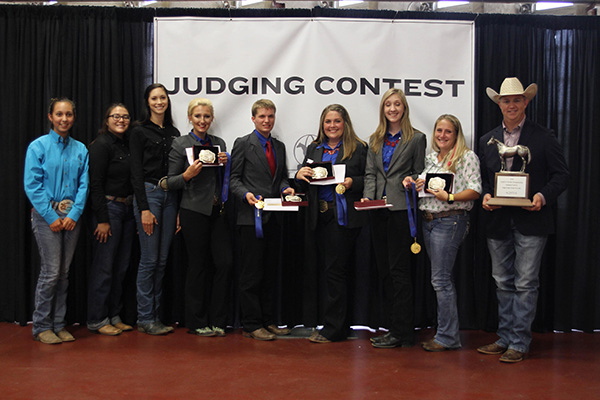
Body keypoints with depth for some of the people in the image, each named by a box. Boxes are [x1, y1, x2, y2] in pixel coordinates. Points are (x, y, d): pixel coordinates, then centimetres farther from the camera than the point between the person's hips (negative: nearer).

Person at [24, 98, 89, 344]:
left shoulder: (80, 149, 9)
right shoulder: (38, 146, -2)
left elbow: (84, 185, 6)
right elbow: (32, 186, -7)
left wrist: (74, 214, -6)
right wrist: (52, 217, -11)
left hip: (71, 216, 4)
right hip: (46, 215, -4)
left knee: (64, 272, 7)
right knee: (51, 271, -6)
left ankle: (58, 324, 17)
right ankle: (41, 326, 8)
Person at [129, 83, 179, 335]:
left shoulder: (174, 133, 15)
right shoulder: (140, 132, -2)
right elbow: (136, 172, -8)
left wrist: (179, 207, 9)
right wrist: (144, 209, -15)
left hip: (170, 196, 6)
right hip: (148, 194, -6)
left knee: (162, 260, 8)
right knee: (149, 259, -4)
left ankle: (154, 315, 17)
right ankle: (145, 318, 5)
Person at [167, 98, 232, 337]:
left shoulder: (219, 143, 13)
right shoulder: (180, 145, -1)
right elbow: (171, 182, -1)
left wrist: (226, 163, -1)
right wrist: (187, 174, -20)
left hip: (217, 211, 4)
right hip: (194, 212, -4)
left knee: (225, 262, -2)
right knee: (198, 265, 2)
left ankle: (217, 320, 14)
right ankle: (197, 322, 16)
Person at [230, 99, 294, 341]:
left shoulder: (280, 147, 18)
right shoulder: (243, 144, 1)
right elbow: (234, 178, -3)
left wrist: (286, 187, -1)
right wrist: (245, 193, -20)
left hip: (274, 218, 6)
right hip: (252, 217, -6)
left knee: (270, 273, 11)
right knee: (252, 274, -2)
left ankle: (268, 321, 20)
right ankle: (252, 325, 5)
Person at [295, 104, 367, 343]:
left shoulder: (358, 148, 1)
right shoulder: (314, 149, 16)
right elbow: (304, 185, 16)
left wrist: (351, 182, -21)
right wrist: (300, 175, -5)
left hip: (344, 216, -6)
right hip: (319, 216, 6)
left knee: (335, 270, -4)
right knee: (328, 270, 11)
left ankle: (332, 328, 6)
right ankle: (340, 326, 22)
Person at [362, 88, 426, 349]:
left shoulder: (416, 138, 2)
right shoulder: (375, 140, 17)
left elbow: (419, 173, 3)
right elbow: (370, 173, 11)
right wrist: (368, 197, -4)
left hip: (401, 209, -6)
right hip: (379, 211, 6)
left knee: (398, 270, -5)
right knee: (384, 270, 8)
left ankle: (400, 332, 2)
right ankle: (398, 327, 18)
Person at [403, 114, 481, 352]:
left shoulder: (467, 156, -4)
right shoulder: (431, 158, 16)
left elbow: (475, 190, -11)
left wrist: (450, 197, -23)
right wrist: (413, 184, -1)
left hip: (450, 220, -7)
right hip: (428, 220, 7)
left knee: (440, 279, -8)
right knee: (443, 279, 11)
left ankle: (447, 337, 1)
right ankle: (447, 333, 19)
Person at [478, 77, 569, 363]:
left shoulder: (543, 137, 0)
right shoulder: (487, 141, 13)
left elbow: (561, 175, 0)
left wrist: (543, 196, -17)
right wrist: (485, 196, -5)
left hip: (530, 221, -4)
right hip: (498, 222, 4)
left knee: (525, 284, -1)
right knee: (503, 284, 12)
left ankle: (519, 343, 7)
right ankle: (505, 338, 22)